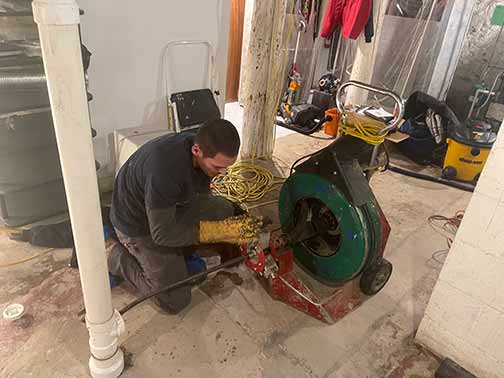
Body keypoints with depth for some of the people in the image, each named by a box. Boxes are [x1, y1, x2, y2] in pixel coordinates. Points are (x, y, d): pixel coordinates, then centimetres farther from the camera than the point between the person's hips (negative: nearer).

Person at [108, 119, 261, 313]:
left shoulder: (204, 153, -15)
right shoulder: (165, 168, -40)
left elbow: (203, 197, 1)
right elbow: (162, 233, -31)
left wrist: (238, 229, -9)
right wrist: (222, 230, -34)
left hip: (169, 207, 7)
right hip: (138, 224, -7)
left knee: (224, 210, -5)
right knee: (175, 301, -4)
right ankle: (113, 256, 8)